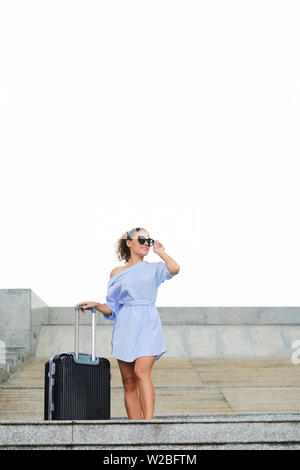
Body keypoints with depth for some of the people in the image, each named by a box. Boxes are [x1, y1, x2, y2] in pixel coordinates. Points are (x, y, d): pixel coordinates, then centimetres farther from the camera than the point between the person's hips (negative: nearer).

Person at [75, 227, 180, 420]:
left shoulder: (154, 269, 11)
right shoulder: (117, 273, 15)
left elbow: (174, 269, -12)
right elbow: (112, 308, 17)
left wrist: (160, 251, 3)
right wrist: (96, 305, 0)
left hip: (148, 326, -2)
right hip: (125, 325, 2)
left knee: (141, 372, -21)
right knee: (129, 381, 1)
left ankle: (149, 421, -27)